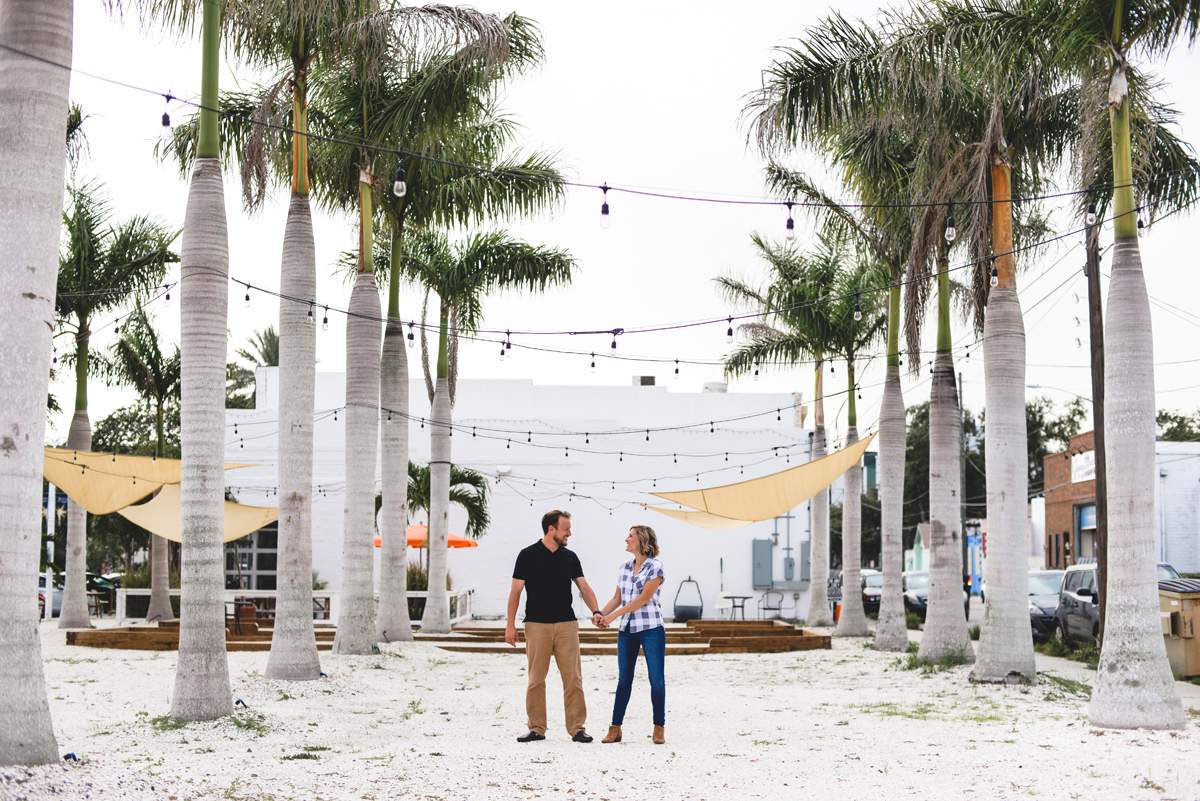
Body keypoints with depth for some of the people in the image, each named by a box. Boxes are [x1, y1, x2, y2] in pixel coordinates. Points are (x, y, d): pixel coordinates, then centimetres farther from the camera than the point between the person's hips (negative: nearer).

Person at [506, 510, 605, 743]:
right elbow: (515, 591, 0)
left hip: (567, 625, 3)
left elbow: (584, 587, 7)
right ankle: (537, 728, 10)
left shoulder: (570, 557, 10)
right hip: (537, 625, -3)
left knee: (573, 678, -1)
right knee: (536, 679, 2)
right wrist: (511, 625, -5)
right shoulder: (528, 555, -1)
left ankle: (576, 728, 4)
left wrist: (595, 611, -11)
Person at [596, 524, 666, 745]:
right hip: (627, 629, 5)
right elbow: (617, 599, 17)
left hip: (651, 629, -5)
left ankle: (659, 728, 5)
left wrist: (614, 615, -15)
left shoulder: (655, 567, -7)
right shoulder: (624, 568, 12)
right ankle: (615, 728, 7)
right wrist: (601, 614, 0)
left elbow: (643, 599, -13)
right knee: (624, 678, 6)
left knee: (656, 678, -2)